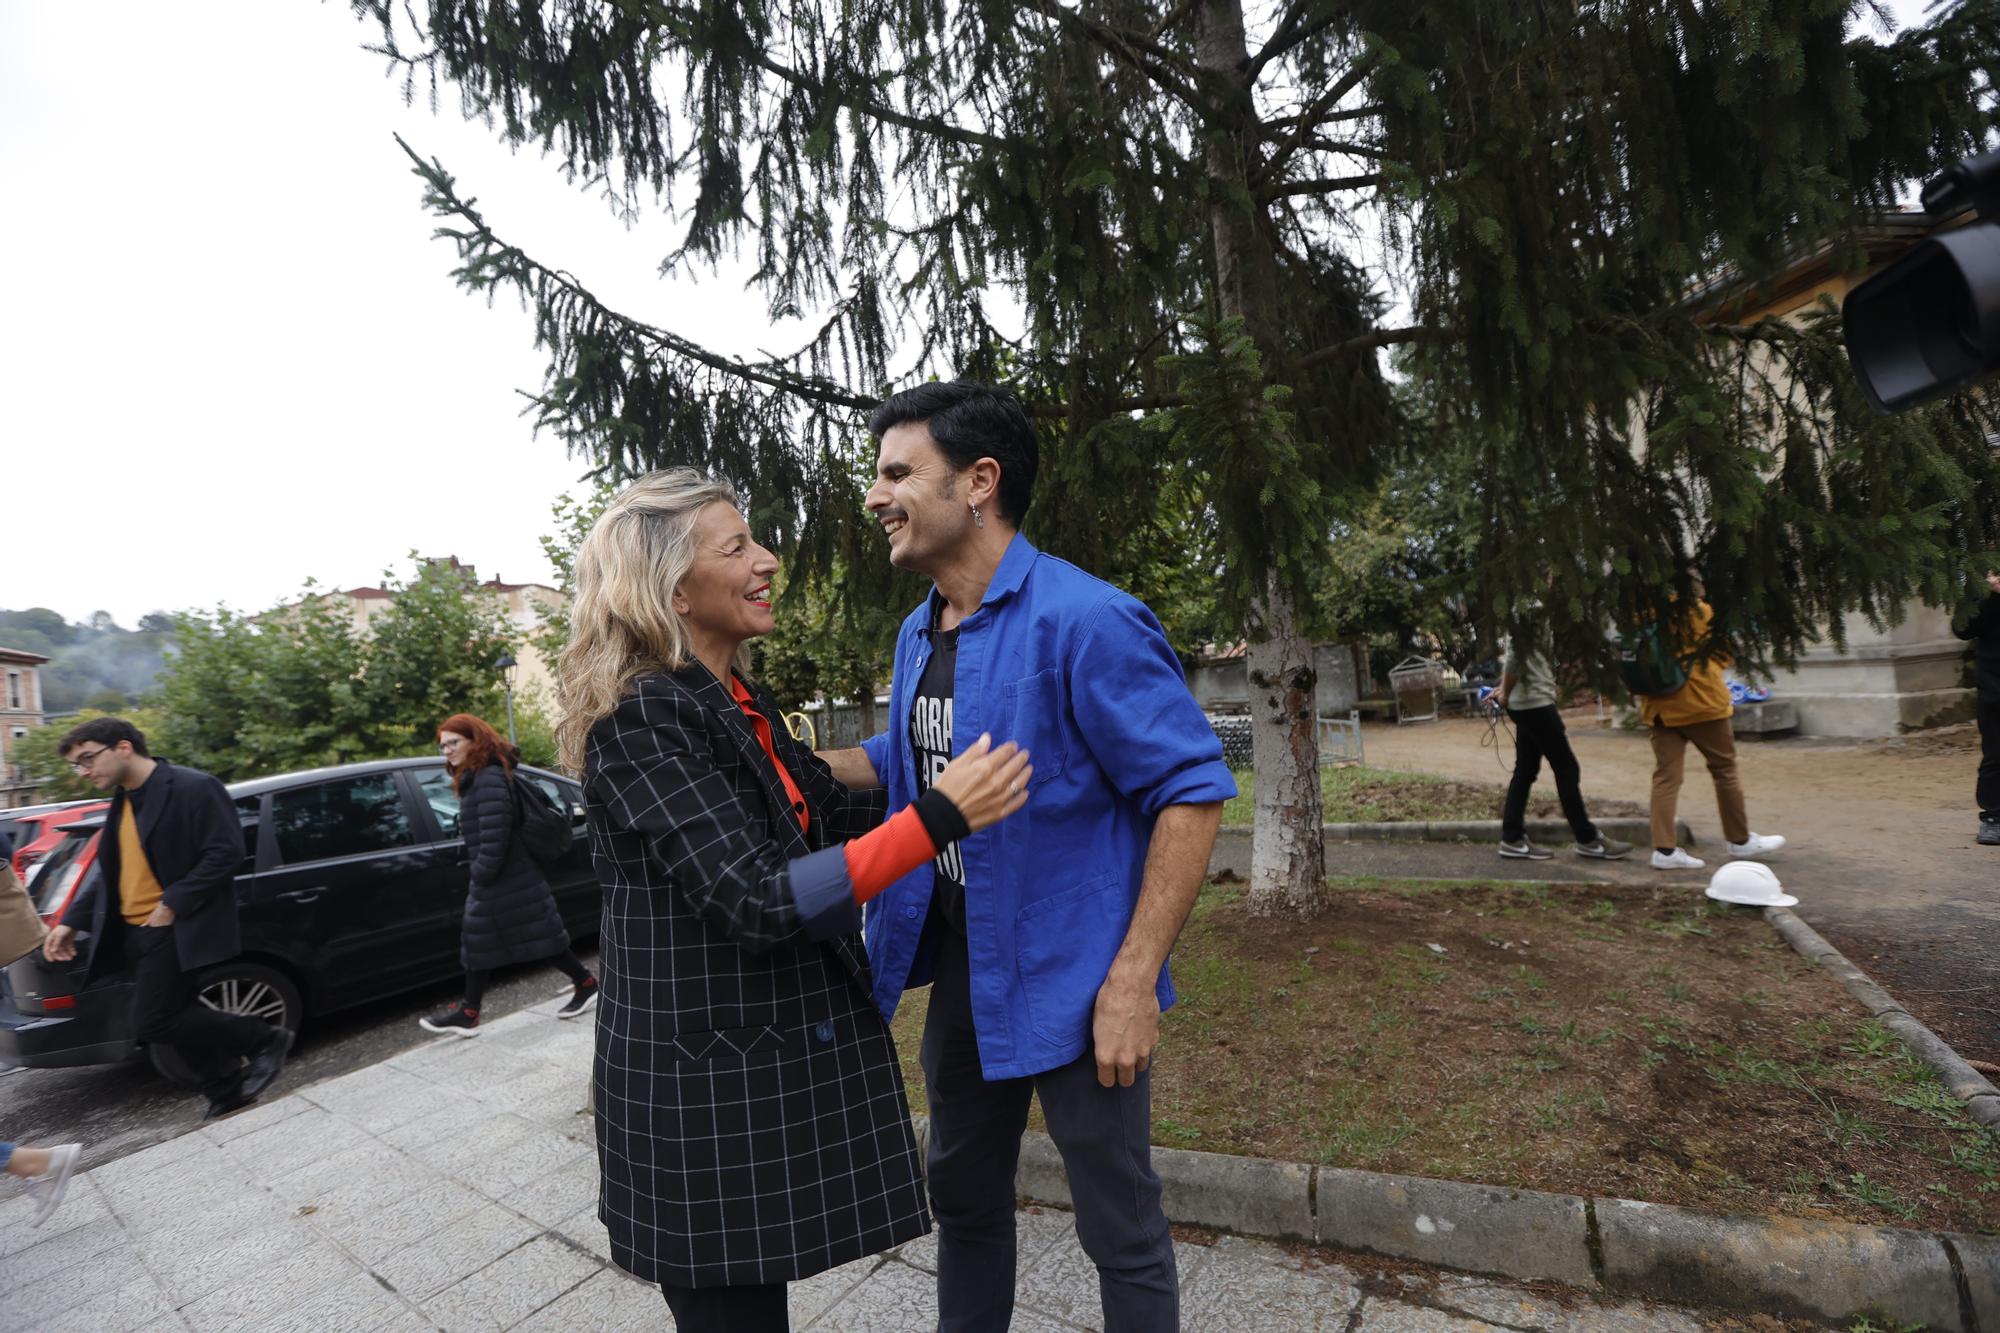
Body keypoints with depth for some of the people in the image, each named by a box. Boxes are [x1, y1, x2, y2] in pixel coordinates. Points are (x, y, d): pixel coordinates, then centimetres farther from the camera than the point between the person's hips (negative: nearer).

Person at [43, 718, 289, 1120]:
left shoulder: (192, 788, -15)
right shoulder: (123, 800, 12)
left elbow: (226, 853, -19)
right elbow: (110, 870, 17)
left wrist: (172, 905, -20)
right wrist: (71, 920, 8)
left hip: (174, 929, -8)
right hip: (135, 931, 8)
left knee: (153, 1023, -10)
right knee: (178, 1016, 10)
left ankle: (265, 1039, 4)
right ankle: (227, 1090, 23)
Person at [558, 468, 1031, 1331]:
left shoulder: (741, 703, 6)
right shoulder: (642, 719, -21)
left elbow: (838, 816, 11)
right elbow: (755, 900, -27)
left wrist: (973, 783, 10)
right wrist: (938, 819, -32)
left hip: (775, 1054, 8)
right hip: (703, 1082, -7)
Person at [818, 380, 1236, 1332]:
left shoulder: (1084, 621, -22)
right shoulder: (918, 632, 4)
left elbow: (1193, 788, -20)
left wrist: (1133, 980, -22)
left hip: (1071, 981, -7)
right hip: (961, 967, 8)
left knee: (1120, 1229, 14)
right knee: (962, 1196, 26)